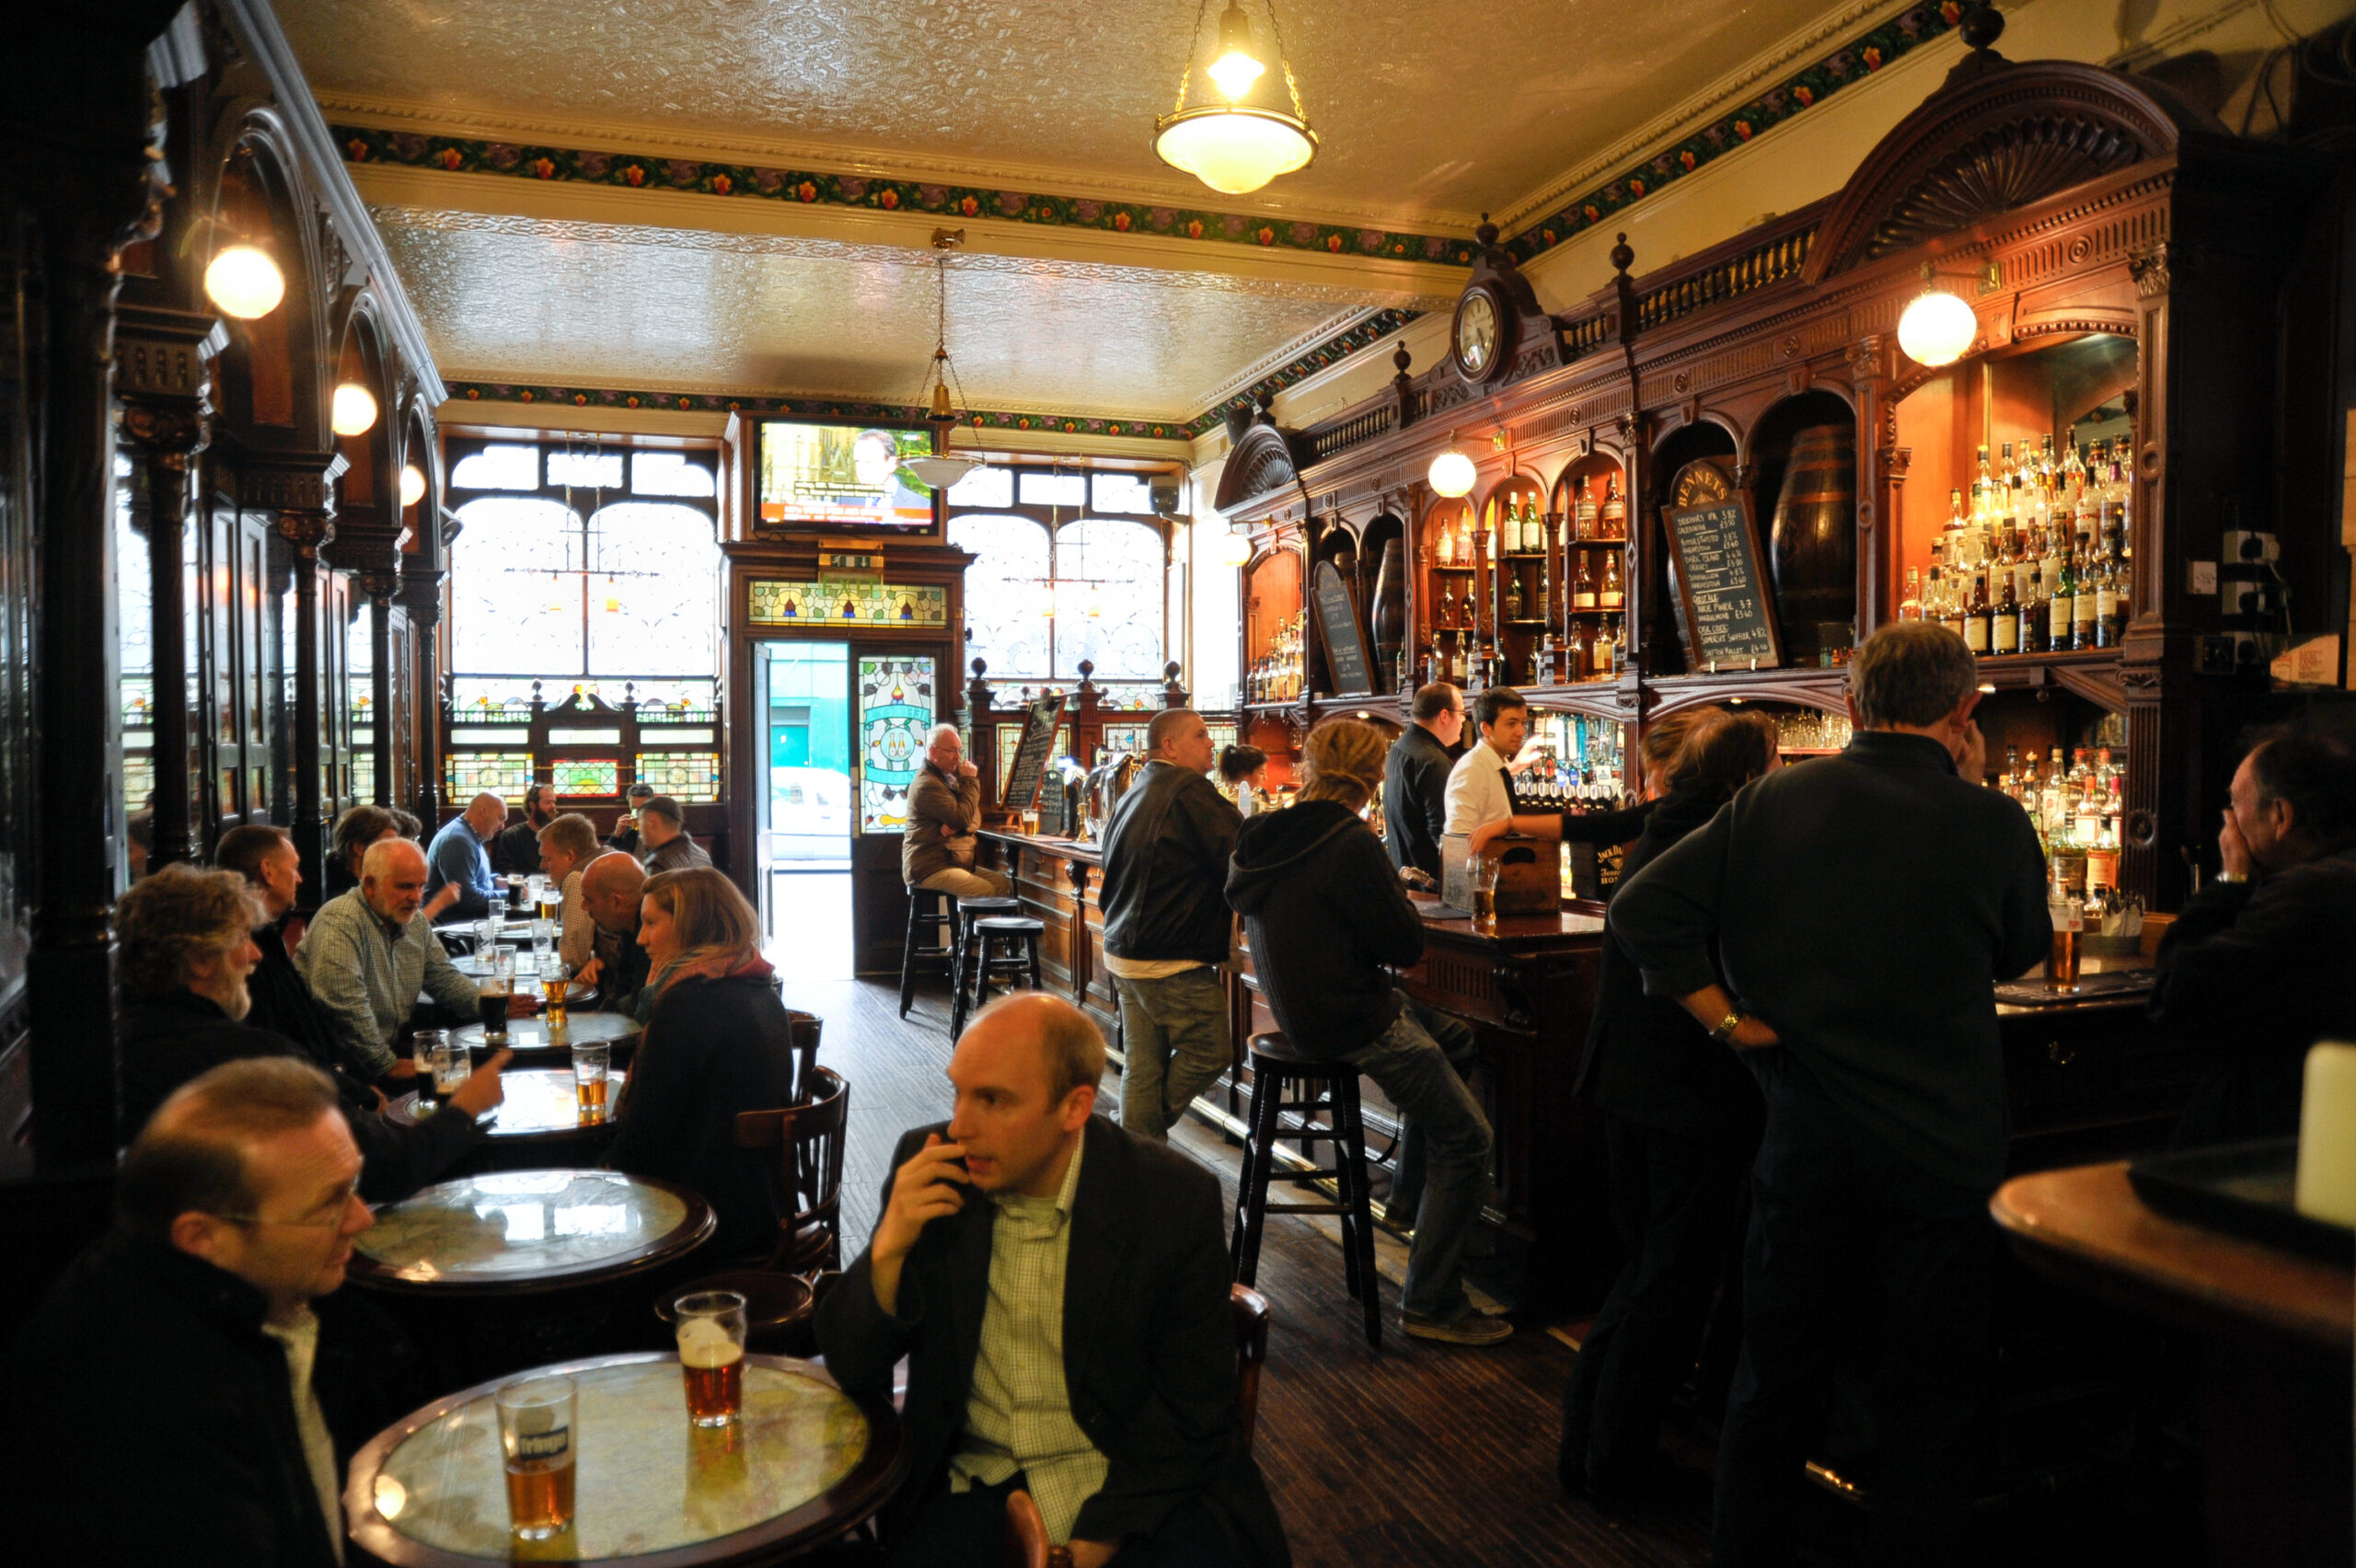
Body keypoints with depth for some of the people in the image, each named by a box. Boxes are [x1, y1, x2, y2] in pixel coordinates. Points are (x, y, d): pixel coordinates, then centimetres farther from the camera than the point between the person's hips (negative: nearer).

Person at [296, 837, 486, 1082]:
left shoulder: (417, 922, 12)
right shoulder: (340, 921, -17)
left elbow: (444, 977, 20)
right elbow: (344, 1004, -27)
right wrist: (387, 1065, -24)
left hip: (393, 1054, 9)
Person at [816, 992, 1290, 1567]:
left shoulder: (1176, 1201, -13)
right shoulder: (928, 1166, -6)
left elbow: (1194, 1413, -4)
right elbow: (851, 1370, -2)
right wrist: (888, 1248, -19)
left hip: (1131, 1482, -1)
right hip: (976, 1480, 2)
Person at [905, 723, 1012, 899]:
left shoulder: (948, 778, 19)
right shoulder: (927, 785, -14)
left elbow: (974, 818, 13)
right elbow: (963, 818, -21)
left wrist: (956, 826, -11)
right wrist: (970, 781, -8)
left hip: (954, 863, 10)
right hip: (930, 870, -10)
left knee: (1003, 883, -3)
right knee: (986, 891, -23)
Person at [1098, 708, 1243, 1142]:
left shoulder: (1133, 794, 17)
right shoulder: (1189, 790, -14)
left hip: (1123, 952, 10)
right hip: (1171, 960, -9)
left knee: (1143, 1068, 11)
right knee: (1209, 1053, 3)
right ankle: (1149, 1134, 9)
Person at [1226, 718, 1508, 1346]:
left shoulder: (1267, 839, 4)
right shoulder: (1350, 844, -22)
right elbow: (1407, 944, -18)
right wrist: (1397, 891, 1)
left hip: (1300, 1009, 10)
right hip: (1352, 1025, -10)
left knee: (1456, 1039, 28)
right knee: (1467, 1140, -2)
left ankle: (1411, 1188, 37)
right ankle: (1433, 1303, 4)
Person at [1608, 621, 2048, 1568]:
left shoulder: (1771, 804, -5)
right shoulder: (1992, 823, -10)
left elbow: (1641, 908, -8)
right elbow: (2019, 955, 9)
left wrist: (1727, 1018, -4)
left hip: (1804, 1136, 3)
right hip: (1944, 1150, -2)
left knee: (1775, 1375, 17)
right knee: (1930, 1398, 14)